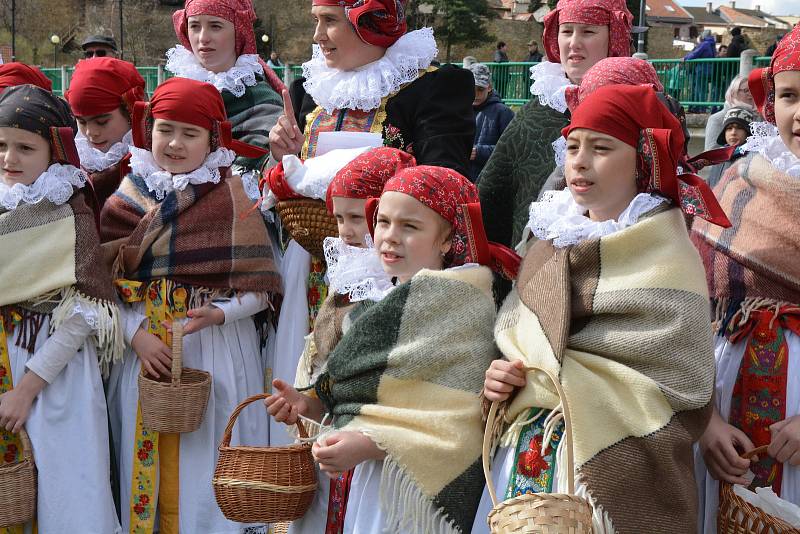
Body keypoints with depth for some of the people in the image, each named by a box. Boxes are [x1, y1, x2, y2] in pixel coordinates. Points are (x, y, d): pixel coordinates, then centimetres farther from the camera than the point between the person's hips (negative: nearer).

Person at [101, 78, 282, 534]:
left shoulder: (232, 196, -3)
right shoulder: (129, 197, 5)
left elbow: (261, 289, -5)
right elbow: (108, 281, 3)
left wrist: (218, 314, -21)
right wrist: (137, 335, -11)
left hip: (216, 348, -3)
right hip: (145, 348, 3)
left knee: (204, 466, 3)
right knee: (148, 465, 8)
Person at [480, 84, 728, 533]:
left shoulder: (665, 256, -9)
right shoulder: (553, 240, 7)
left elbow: (678, 387, -16)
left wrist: (540, 378, -14)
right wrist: (503, 379, -9)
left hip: (619, 475, -5)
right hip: (528, 462, 5)